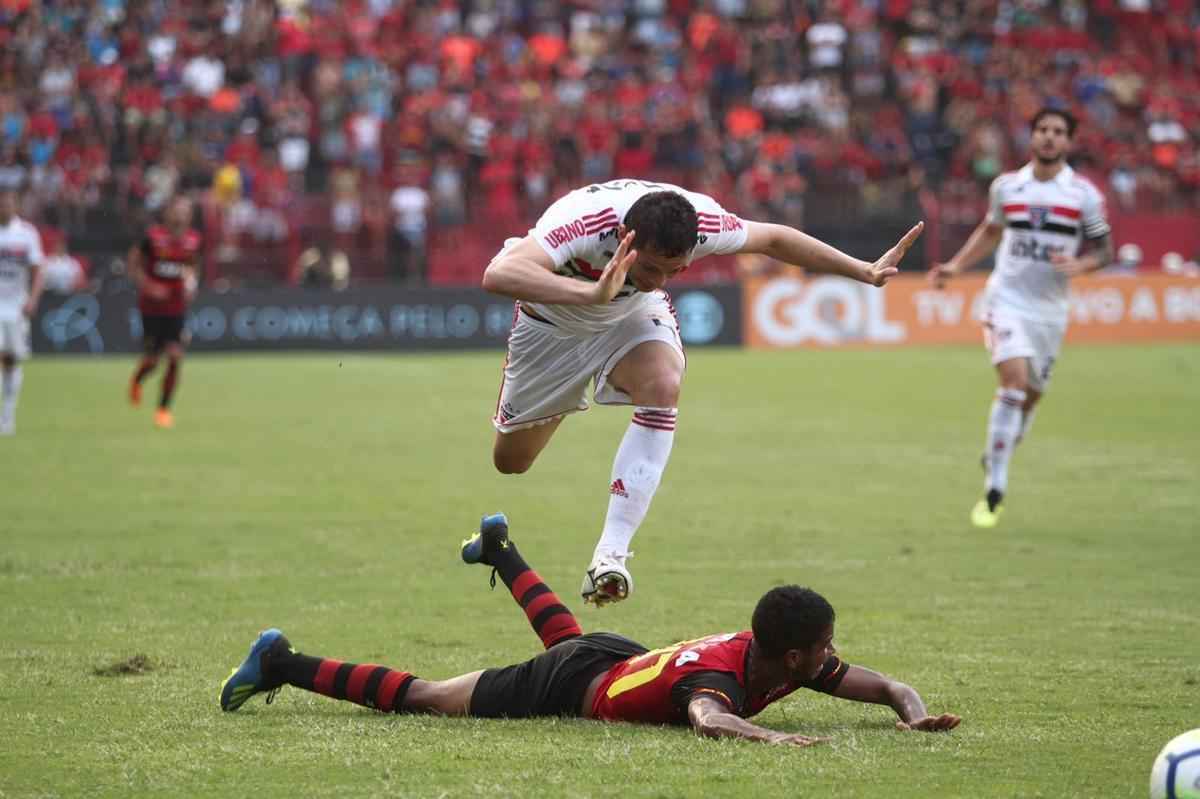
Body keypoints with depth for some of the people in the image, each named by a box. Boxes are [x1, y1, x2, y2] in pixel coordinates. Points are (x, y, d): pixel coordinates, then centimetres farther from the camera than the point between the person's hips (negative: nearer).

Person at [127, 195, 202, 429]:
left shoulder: (192, 240, 0)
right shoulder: (154, 237, -11)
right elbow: (134, 264, -2)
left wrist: (190, 282, -2)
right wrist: (149, 287, -15)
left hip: (177, 310, 2)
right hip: (152, 307, -2)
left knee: (175, 357, -11)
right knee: (152, 359, 3)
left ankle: (164, 408, 0)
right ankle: (137, 379, 40)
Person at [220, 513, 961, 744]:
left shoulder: (794, 662, -17)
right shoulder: (722, 675, -40)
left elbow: (888, 684, -13)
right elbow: (708, 718, -63)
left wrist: (918, 716, -32)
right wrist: (770, 736, -75)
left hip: (615, 656, 9)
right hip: (567, 688, -9)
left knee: (565, 633, 44)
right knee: (421, 698, 2)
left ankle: (498, 546, 69)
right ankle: (282, 665, 13)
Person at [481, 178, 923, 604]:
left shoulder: (700, 221, -32)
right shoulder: (582, 224, -43)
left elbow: (773, 239, -11)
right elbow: (497, 275, -59)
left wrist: (865, 271, -7)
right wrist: (592, 294, -71)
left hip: (634, 313, 2)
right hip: (553, 320, -2)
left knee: (663, 386, -31)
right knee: (510, 460, 6)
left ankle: (611, 554, -34)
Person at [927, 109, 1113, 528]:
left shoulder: (1084, 195, -2)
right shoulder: (1006, 186, 3)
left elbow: (1104, 251, 3)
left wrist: (1079, 264, -18)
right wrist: (956, 265, 10)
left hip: (1050, 309, 1)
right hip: (1007, 300, -1)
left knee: (1030, 397, 8)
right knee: (1014, 380, -21)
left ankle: (995, 458, 38)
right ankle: (994, 491, -19)